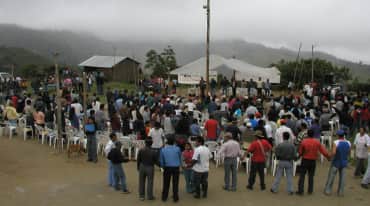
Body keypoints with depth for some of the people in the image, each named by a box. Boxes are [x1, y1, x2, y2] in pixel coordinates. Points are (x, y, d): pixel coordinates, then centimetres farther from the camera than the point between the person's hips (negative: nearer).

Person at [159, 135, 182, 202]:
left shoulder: (163, 149, -9)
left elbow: (161, 160, -2)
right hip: (176, 168, -1)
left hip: (167, 168, 1)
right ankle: (175, 198, 19)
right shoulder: (177, 149, -13)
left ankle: (164, 197, 25)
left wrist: (163, 167, 15)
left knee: (166, 183, 15)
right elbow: (180, 158, 1)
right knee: (175, 183, 11)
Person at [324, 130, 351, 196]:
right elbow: (349, 153, 6)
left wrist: (331, 155, -9)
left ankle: (328, 191, 13)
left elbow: (333, 153, -29)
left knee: (331, 177, 8)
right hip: (344, 163, 3)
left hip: (336, 163, -3)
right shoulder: (348, 143, -6)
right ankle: (340, 192, 18)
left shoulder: (336, 142, -20)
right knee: (342, 177, 13)